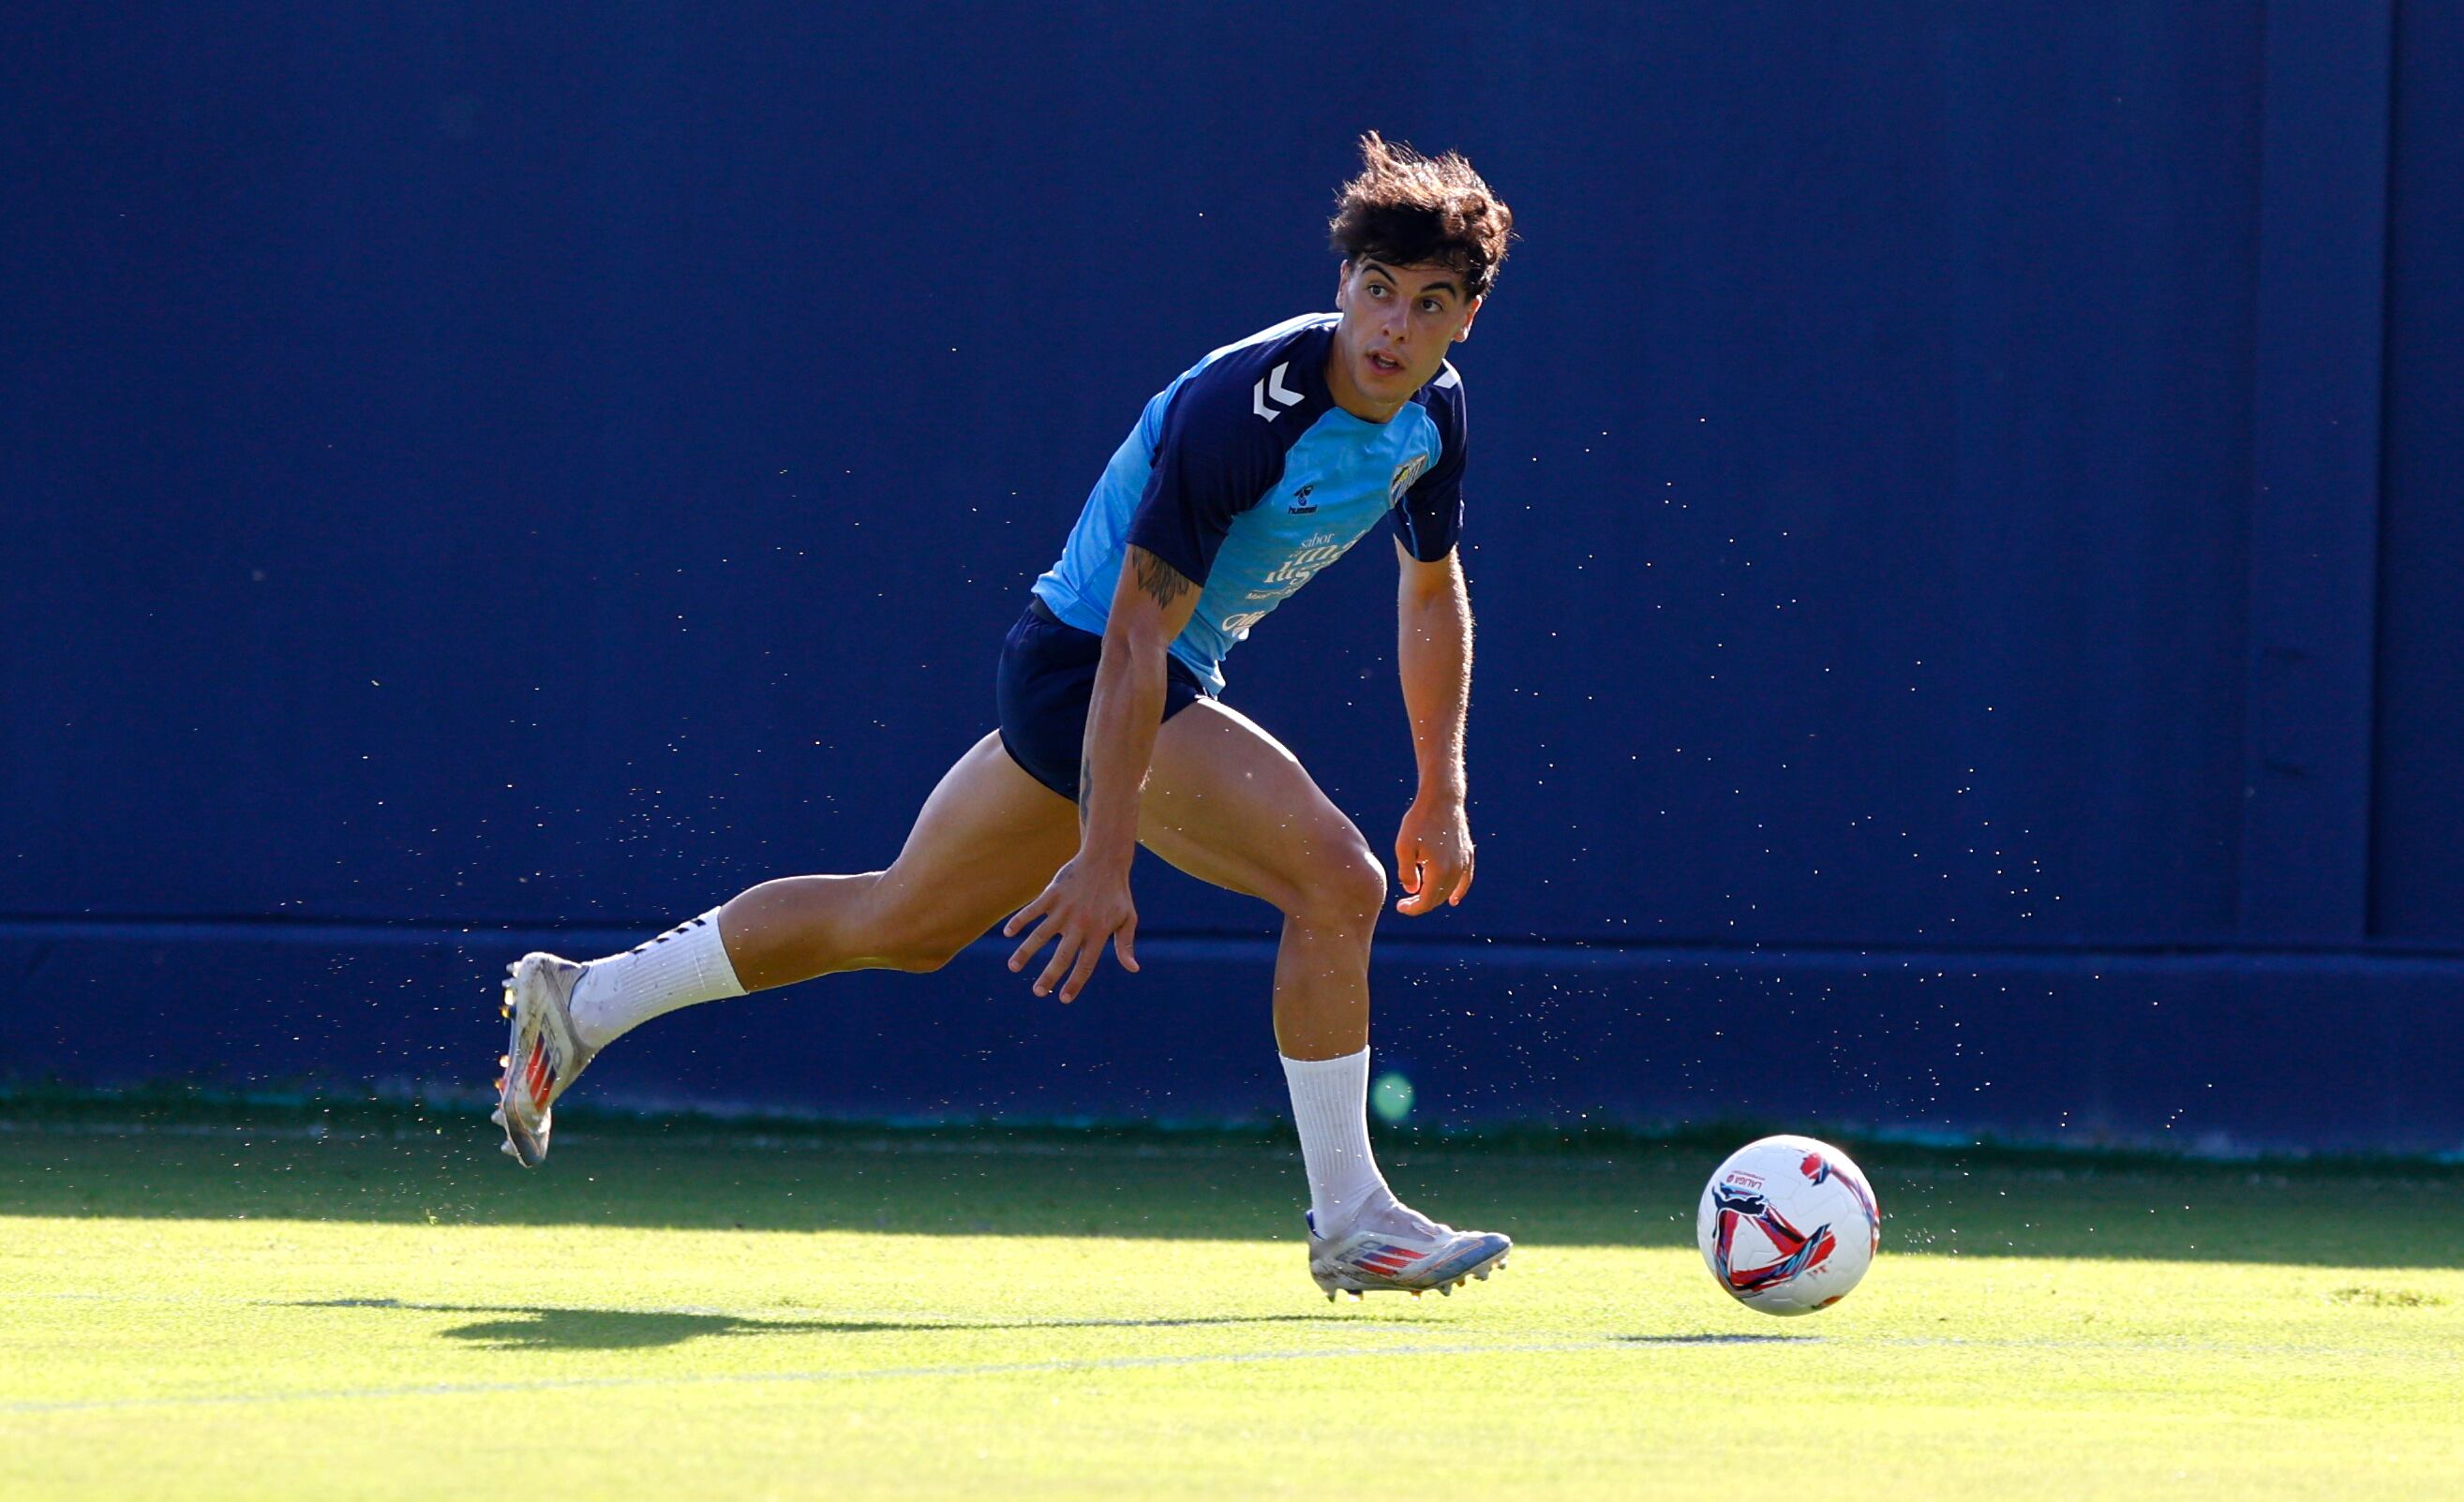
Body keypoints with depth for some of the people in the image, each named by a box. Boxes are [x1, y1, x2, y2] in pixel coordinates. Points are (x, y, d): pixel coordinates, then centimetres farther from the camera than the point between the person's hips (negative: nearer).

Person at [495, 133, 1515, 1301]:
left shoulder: (1433, 412, -2)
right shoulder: (1241, 410, -28)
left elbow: (1433, 597, 16)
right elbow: (1135, 637, -28)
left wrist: (1441, 799, 15)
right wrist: (1103, 862, -30)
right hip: (1086, 667, -9)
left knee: (905, 920, 21)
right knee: (1336, 877, -22)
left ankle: (579, 1003, 33)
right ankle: (1349, 1221, -12)